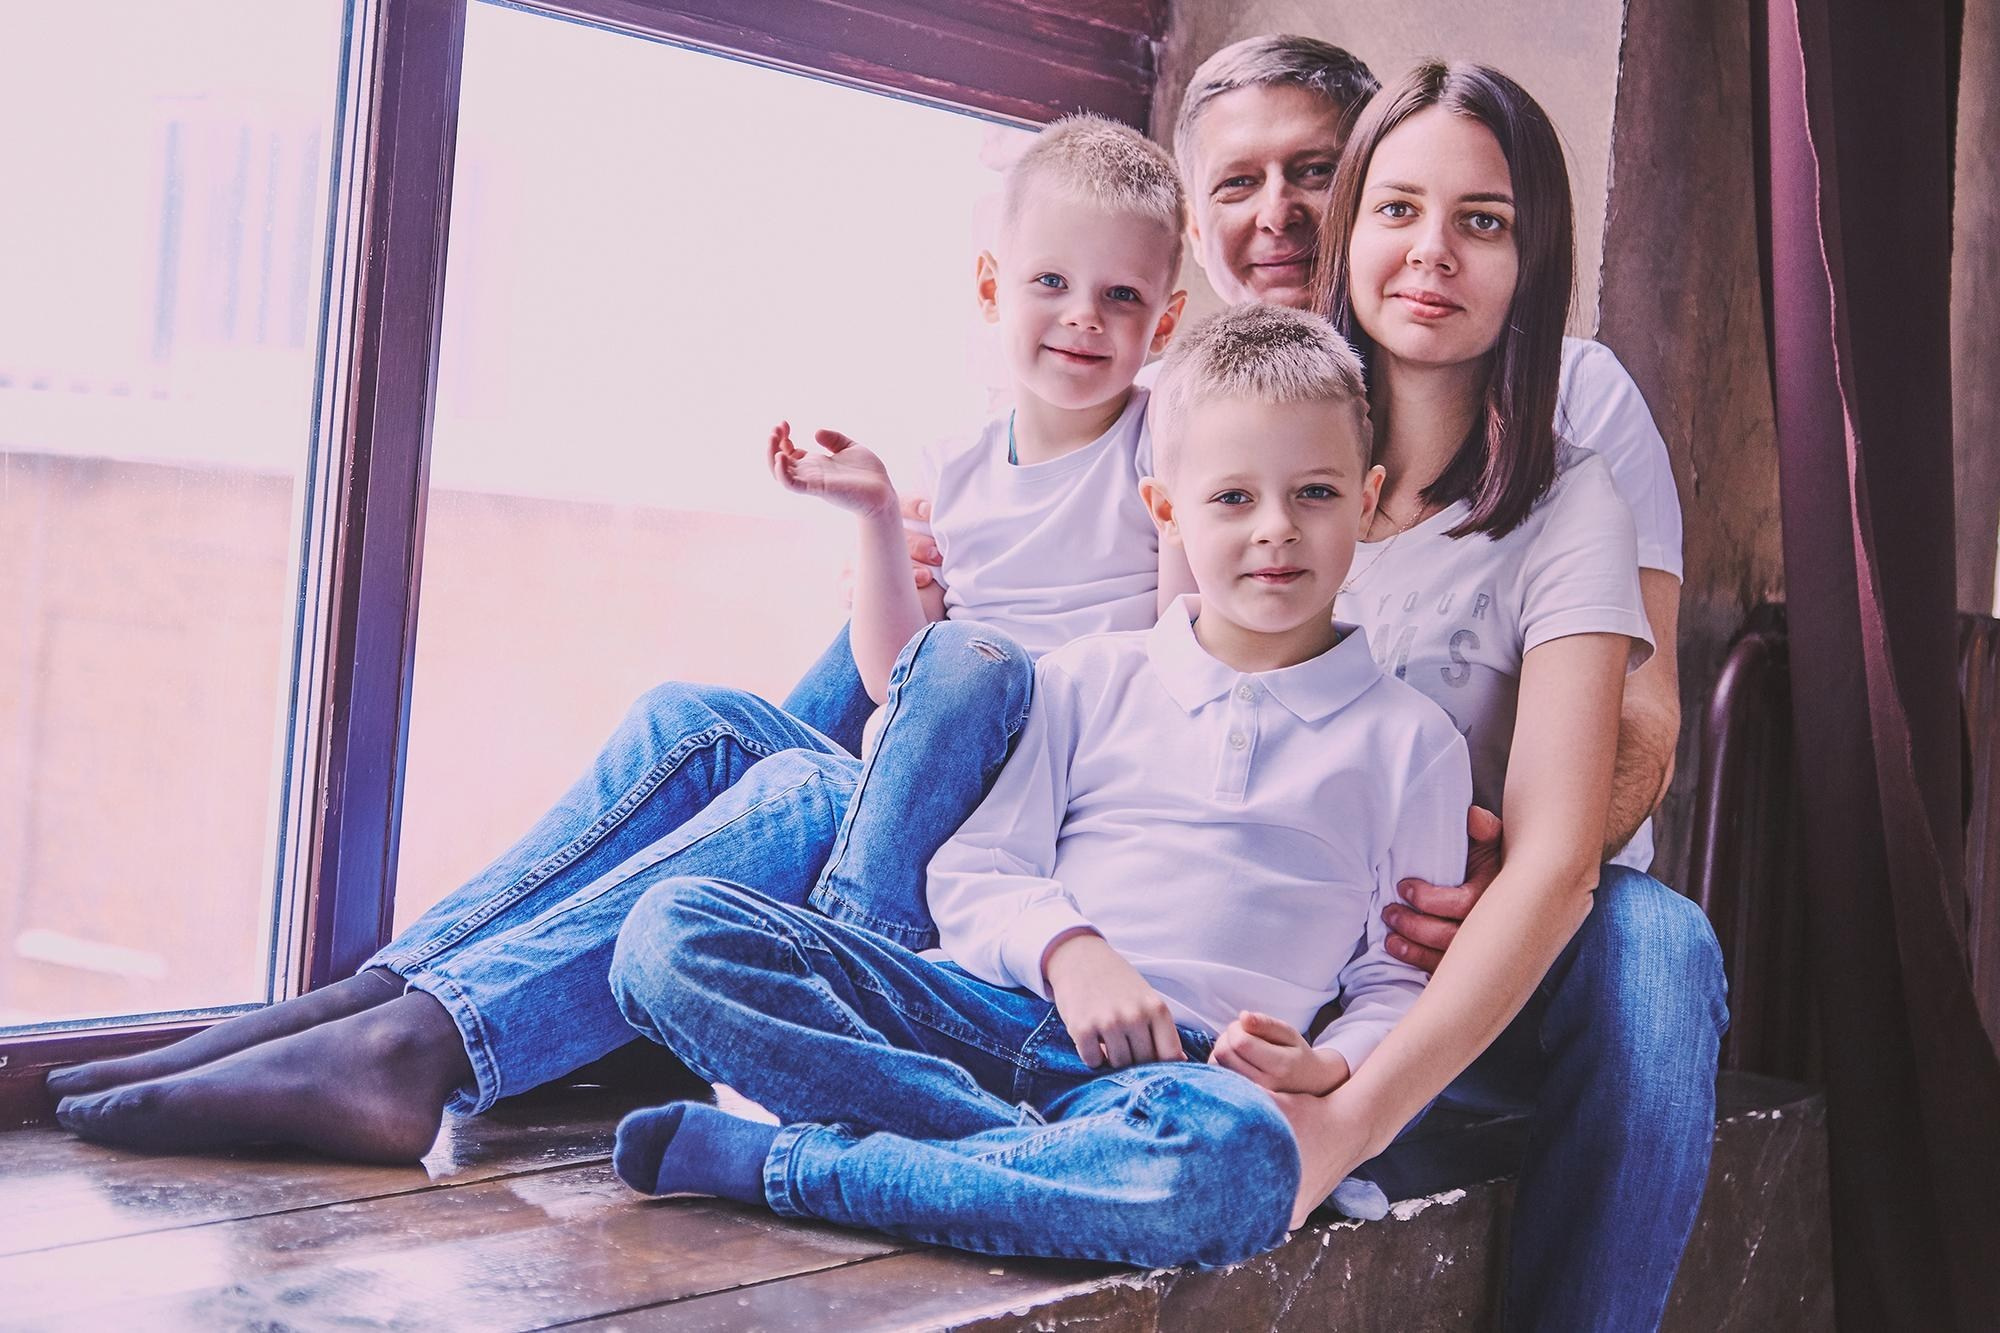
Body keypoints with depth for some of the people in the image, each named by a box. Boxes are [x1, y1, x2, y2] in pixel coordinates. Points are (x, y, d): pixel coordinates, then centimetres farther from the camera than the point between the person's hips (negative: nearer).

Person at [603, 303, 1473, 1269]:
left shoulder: (1410, 743, 13)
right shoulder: (1088, 681, 17)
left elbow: (1405, 979, 12)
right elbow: (972, 871, 12)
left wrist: (1331, 1069, -11)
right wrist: (1067, 948, -11)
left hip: (1180, 1068, -2)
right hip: (994, 1010, 3)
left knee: (1239, 1158, -43)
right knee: (672, 930, -18)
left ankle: (785, 1163, -28)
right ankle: (1060, 1162, -26)